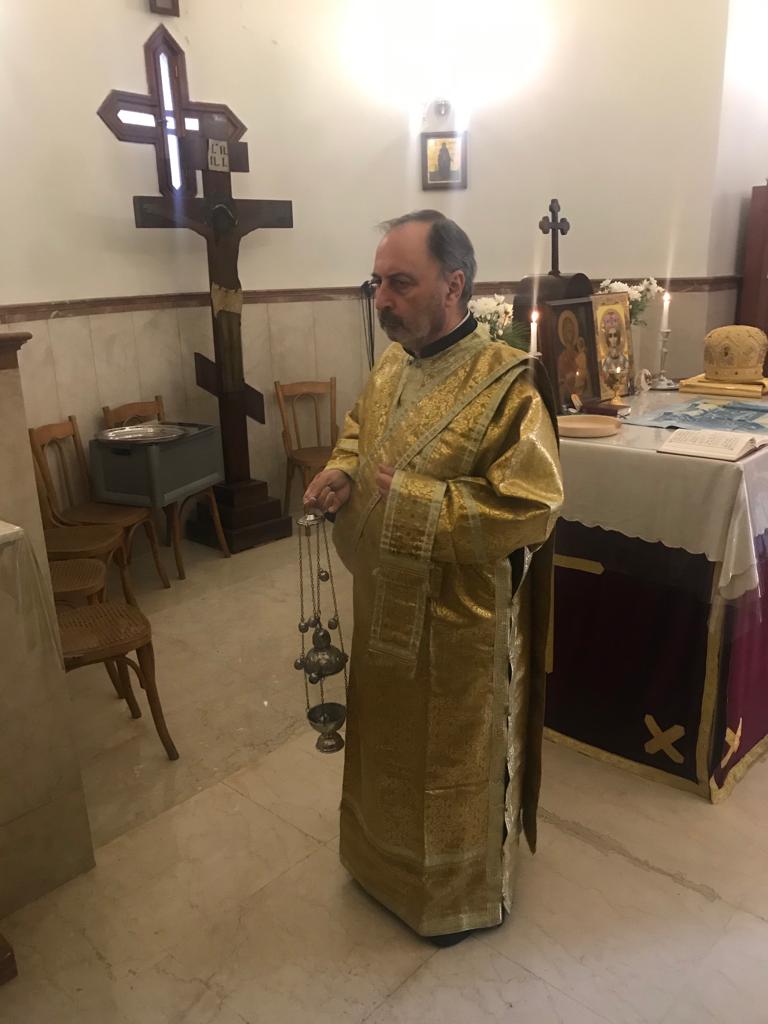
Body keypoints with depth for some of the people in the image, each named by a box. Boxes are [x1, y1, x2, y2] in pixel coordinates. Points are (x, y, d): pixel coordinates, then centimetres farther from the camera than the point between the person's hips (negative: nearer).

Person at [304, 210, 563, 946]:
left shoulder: (507, 385, -22)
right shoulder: (390, 368, 2)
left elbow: (532, 507, -26)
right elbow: (358, 433, 18)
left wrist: (414, 499, -26)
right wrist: (341, 472, -4)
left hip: (461, 622, -7)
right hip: (385, 605, 8)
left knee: (457, 760, 14)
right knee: (386, 743, 25)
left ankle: (465, 892, 40)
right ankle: (389, 855, 52)